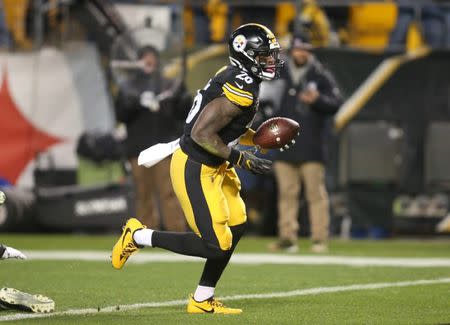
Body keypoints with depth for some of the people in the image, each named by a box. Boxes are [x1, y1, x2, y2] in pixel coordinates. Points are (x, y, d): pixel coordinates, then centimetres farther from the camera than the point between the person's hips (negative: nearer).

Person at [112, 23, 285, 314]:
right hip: (194, 170, -10)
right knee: (215, 244, -8)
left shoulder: (235, 79, 7)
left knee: (236, 227, 12)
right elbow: (202, 133, -27)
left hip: (215, 167, 10)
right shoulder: (241, 89, -24)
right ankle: (138, 236, 6)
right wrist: (242, 159, -20)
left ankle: (202, 300, 22)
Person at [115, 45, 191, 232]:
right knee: (144, 194, 4)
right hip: (139, 149, 1)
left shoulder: (168, 86, 10)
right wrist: (139, 102, -14)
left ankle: (177, 232, -12)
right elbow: (121, 114, 0)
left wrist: (181, 96, -13)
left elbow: (184, 113, 7)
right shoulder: (128, 88, 11)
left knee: (169, 191, -9)